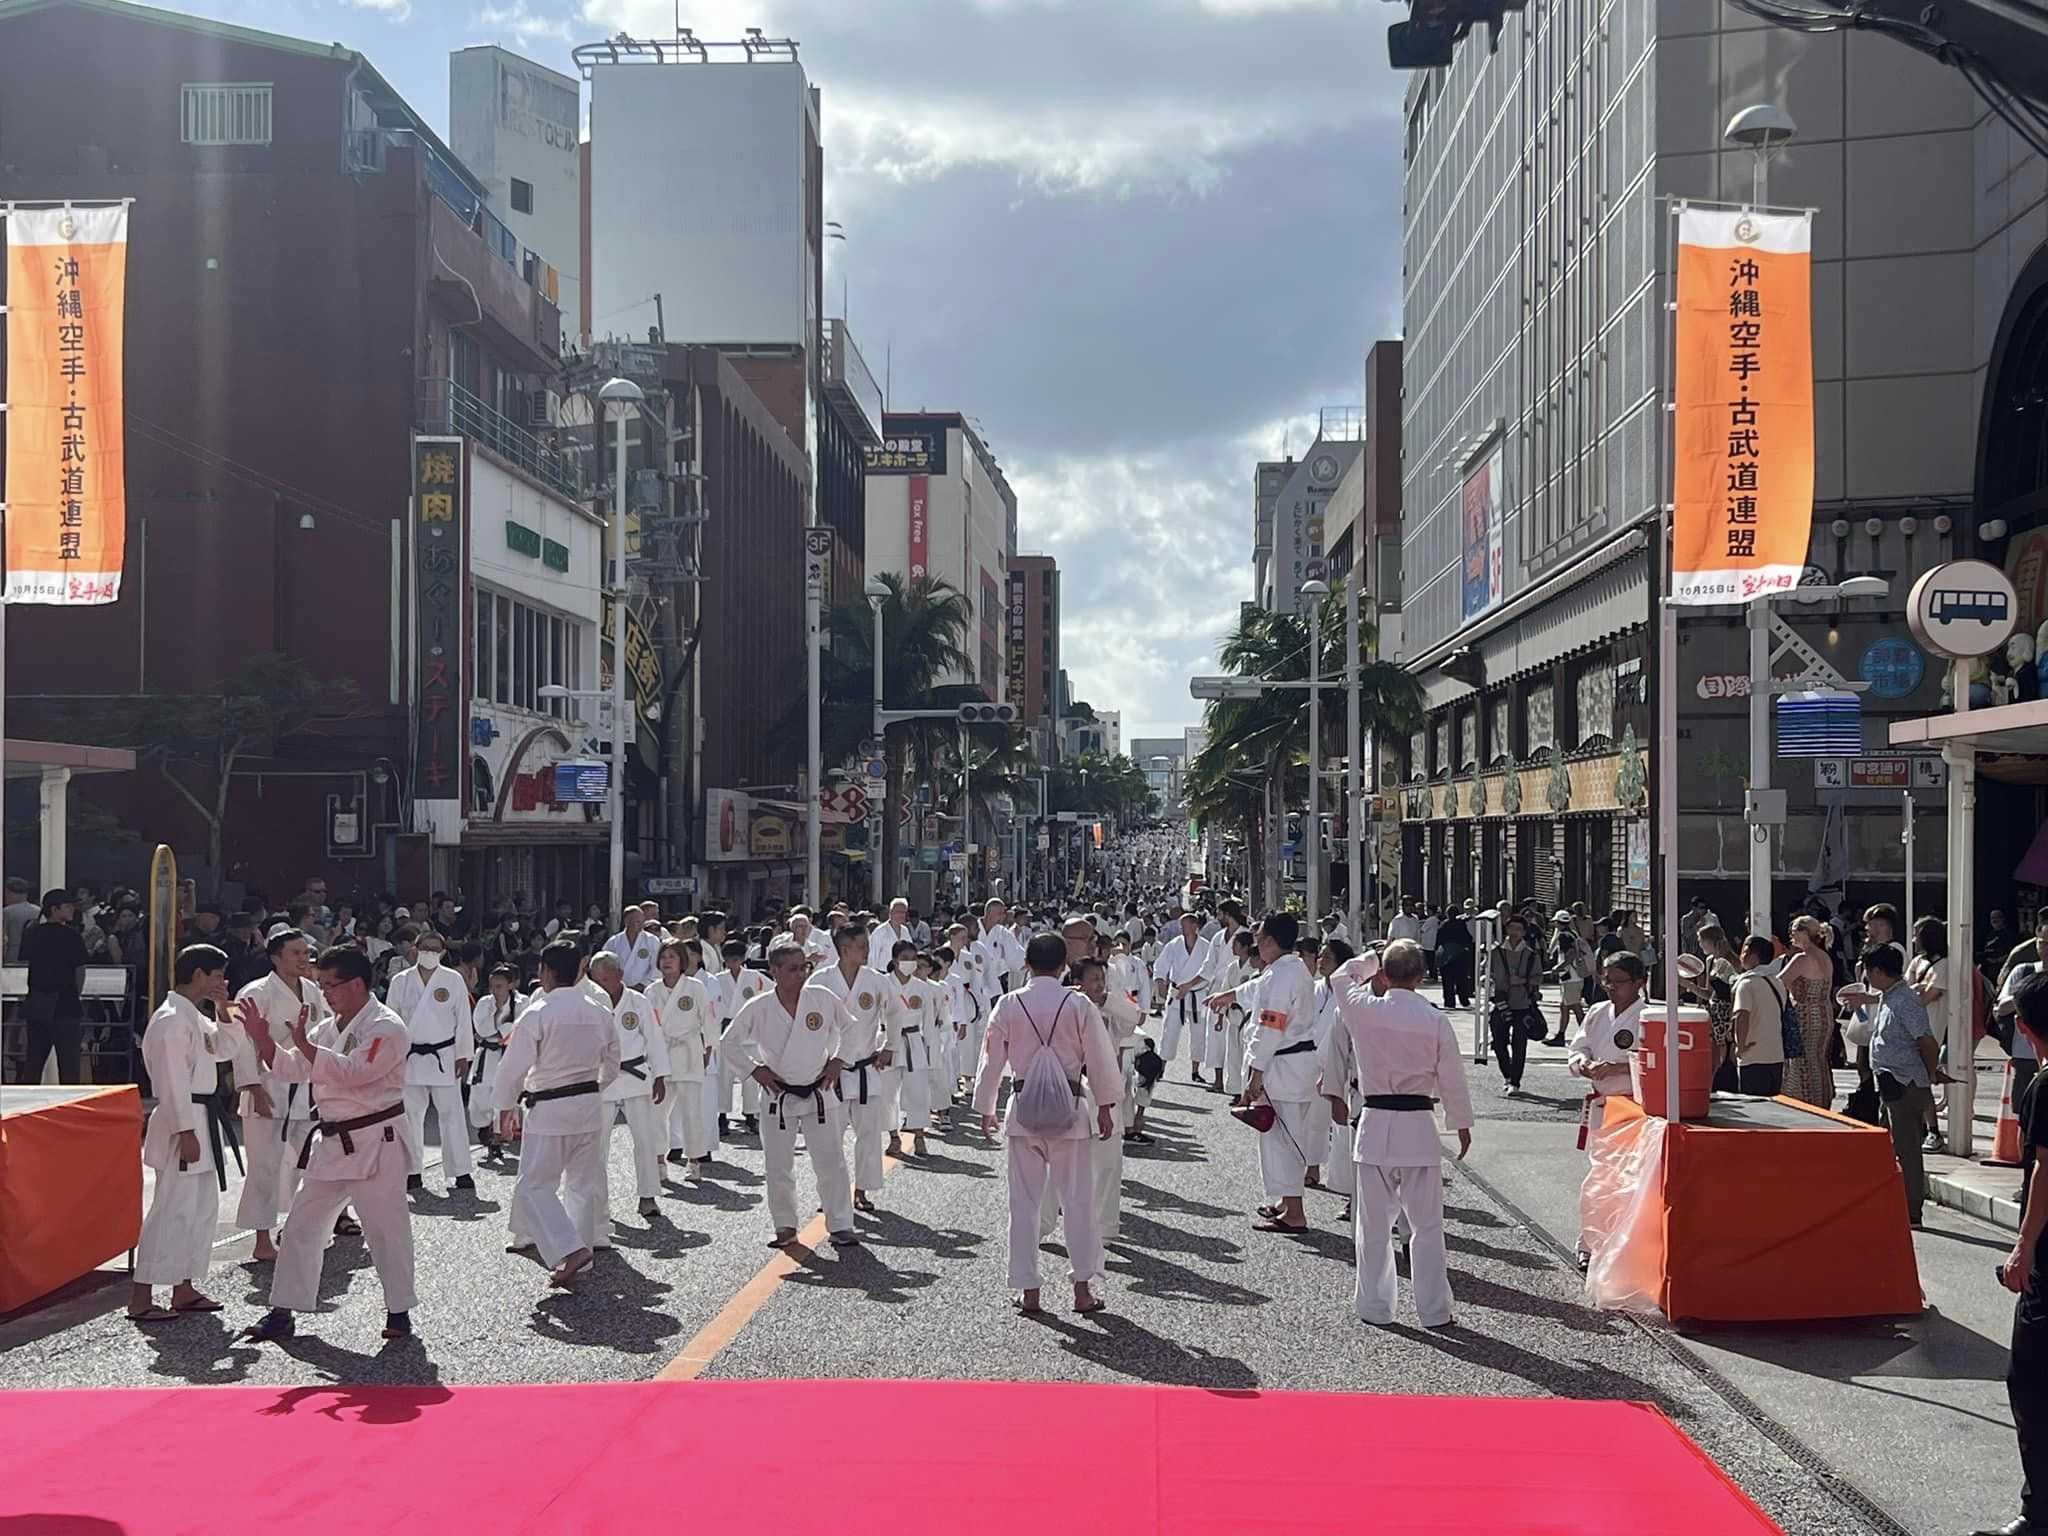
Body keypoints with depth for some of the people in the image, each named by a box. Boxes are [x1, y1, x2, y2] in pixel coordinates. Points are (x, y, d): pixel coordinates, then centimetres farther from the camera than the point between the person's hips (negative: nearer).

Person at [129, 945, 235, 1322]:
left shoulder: (192, 1016, 13)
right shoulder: (172, 1020, -17)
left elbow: (223, 1049, 22)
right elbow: (173, 1081, -21)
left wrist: (224, 1008, 10)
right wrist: (186, 1133, -22)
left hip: (201, 1119, 11)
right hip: (183, 1123, -11)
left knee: (203, 1207, 14)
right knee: (172, 1211, -9)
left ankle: (184, 1289, 22)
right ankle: (140, 1298, -5)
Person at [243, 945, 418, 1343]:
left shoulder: (386, 1027, -14)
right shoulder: (333, 1027, 13)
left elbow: (352, 1072, -26)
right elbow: (294, 1069, 15)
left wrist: (304, 1044, -25)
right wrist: (262, 1040, 2)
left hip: (375, 1142, -8)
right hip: (332, 1142, 8)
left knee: (386, 1228, -1)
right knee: (301, 1224, 8)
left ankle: (398, 1311, 15)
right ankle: (283, 1313, 16)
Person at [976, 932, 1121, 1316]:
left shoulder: (1008, 1005, -4)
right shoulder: (1079, 1005, -7)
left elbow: (992, 1060, 4)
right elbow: (1100, 1058, -1)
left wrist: (986, 1108, 17)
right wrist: (1105, 1107, 11)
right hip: (1067, 1111, -1)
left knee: (1024, 1202, 9)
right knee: (1078, 1200, 8)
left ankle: (1029, 1291, 12)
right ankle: (1083, 1289, 9)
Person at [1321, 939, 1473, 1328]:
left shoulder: (1362, 1009, -8)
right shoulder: (1436, 1021, -9)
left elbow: (1342, 975, 15)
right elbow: (1452, 1079, 1)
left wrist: (1372, 961, 27)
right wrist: (1462, 1125, 14)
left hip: (1373, 1124, 1)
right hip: (1418, 1126, -1)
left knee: (1373, 1223, 12)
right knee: (1426, 1224, 9)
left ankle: (1374, 1306, 19)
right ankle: (1433, 1310, 15)